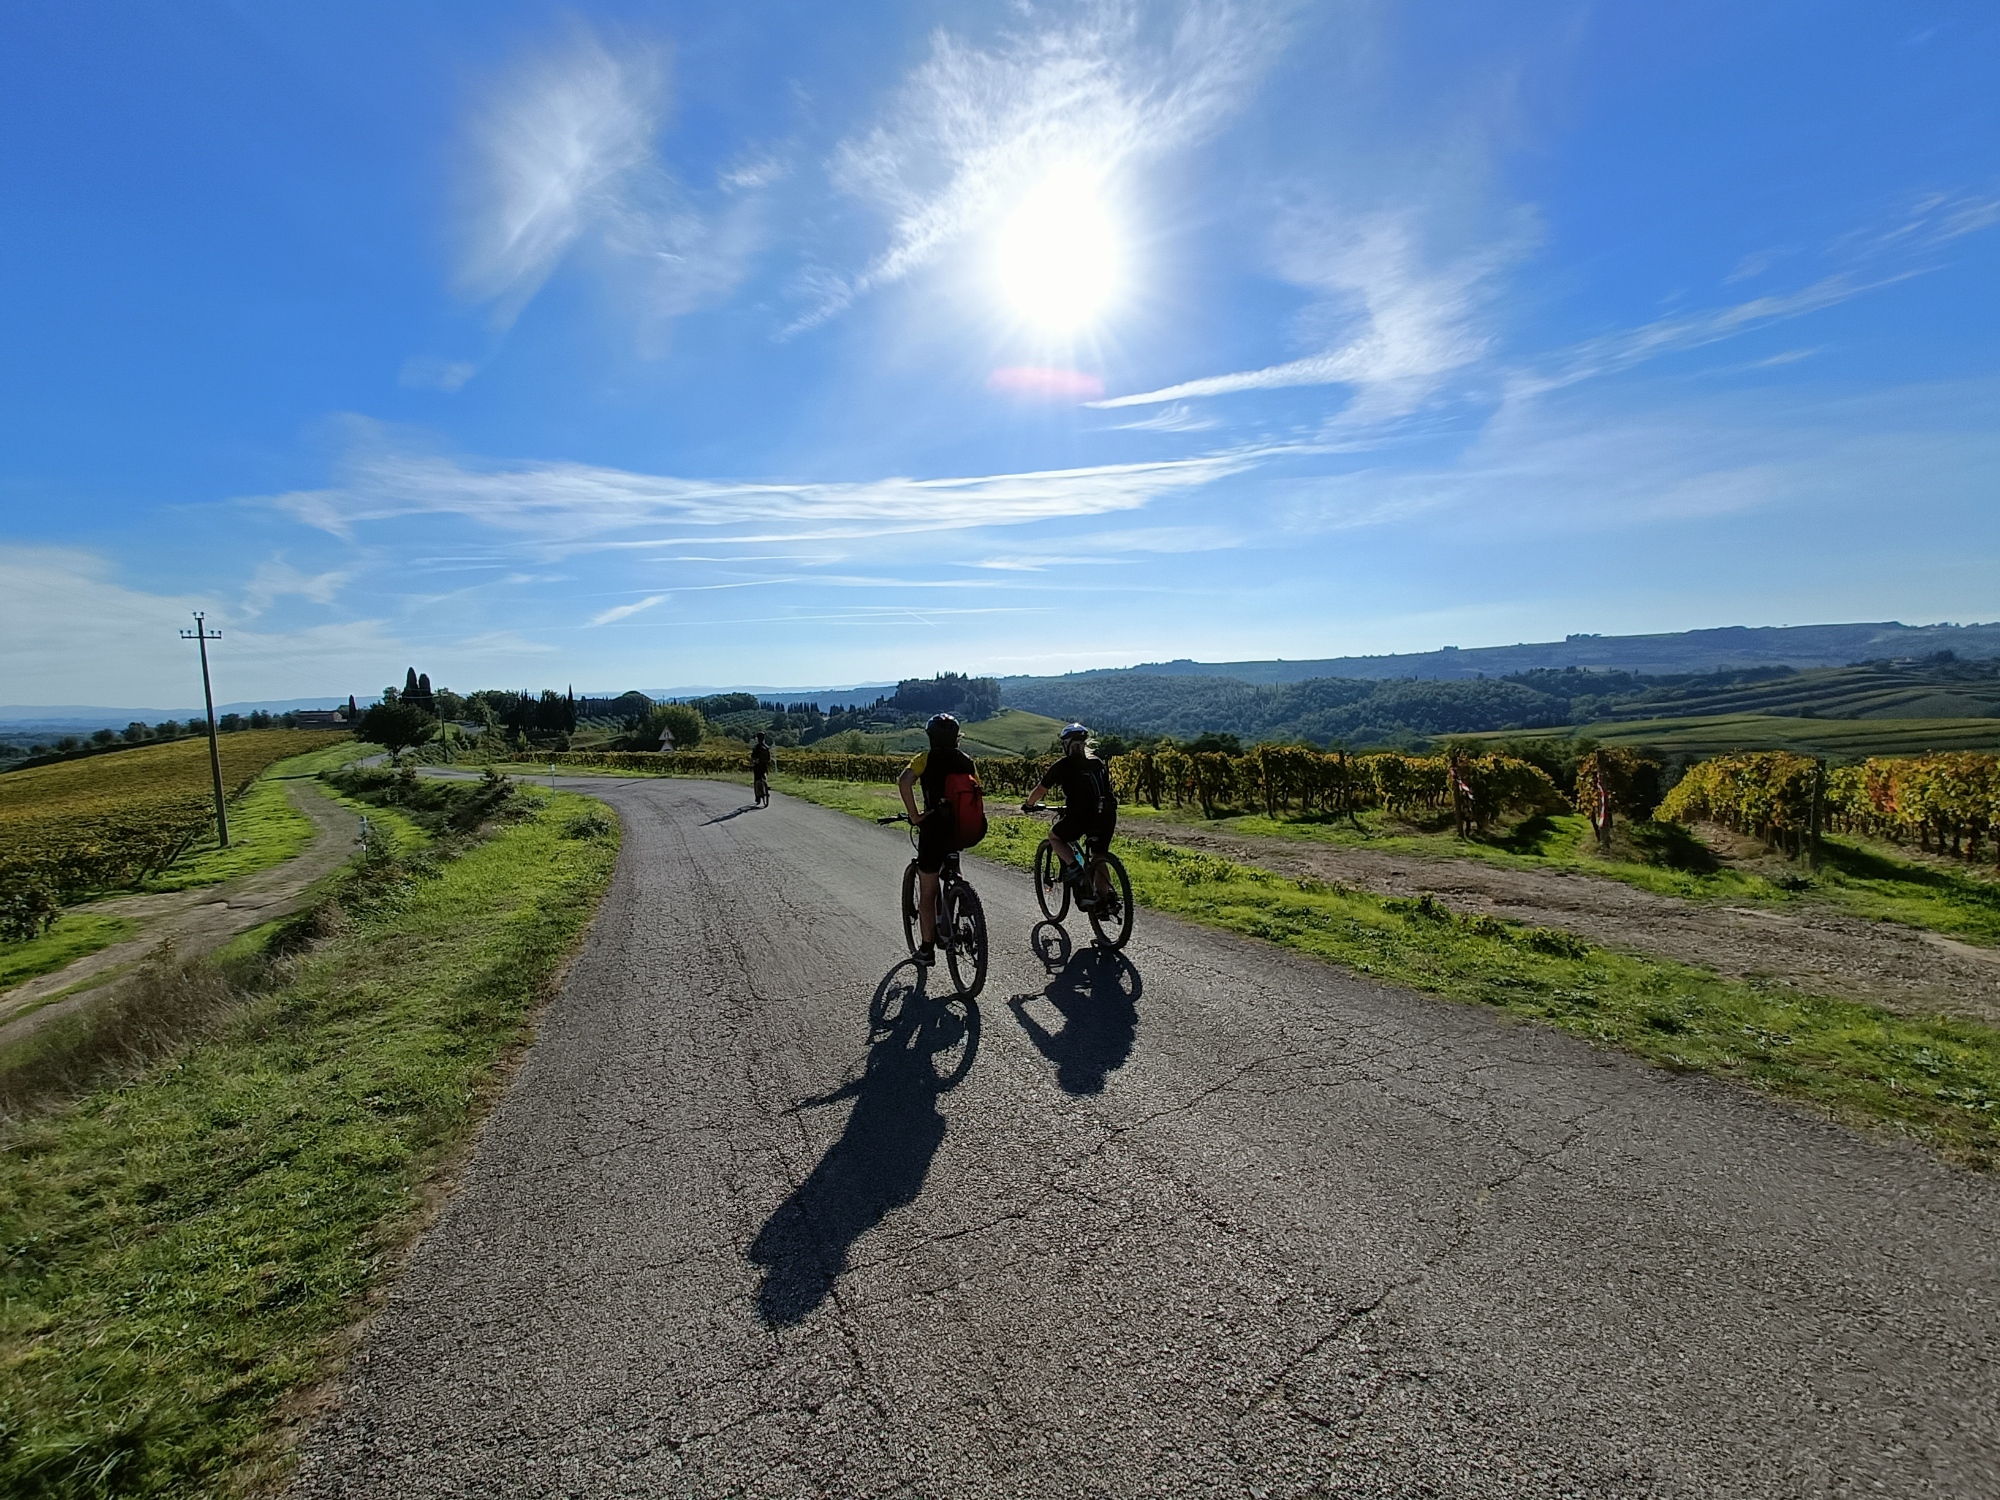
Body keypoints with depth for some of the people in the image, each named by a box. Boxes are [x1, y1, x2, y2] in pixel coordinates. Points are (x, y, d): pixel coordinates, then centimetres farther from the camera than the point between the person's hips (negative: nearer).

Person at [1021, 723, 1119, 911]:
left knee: (1054, 836, 21)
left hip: (1081, 815, -5)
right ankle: (1106, 895, 8)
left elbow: (1040, 789, 11)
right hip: (1107, 815, 5)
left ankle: (1073, 868, 2)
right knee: (1098, 858, 21)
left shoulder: (1063, 764, 5)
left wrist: (1028, 804, 29)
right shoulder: (1098, 762, 20)